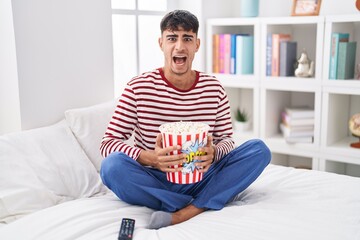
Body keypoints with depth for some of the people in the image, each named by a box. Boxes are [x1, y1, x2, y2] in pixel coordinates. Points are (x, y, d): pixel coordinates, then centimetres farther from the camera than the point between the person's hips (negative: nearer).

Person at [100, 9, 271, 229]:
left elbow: (227, 139, 5)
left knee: (259, 149, -16)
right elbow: (108, 142, -9)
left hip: (200, 179, 3)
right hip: (156, 182, -2)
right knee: (113, 165, -31)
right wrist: (148, 157, -29)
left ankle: (183, 213, -27)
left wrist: (213, 153, -21)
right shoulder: (139, 87, -7)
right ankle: (202, 206, -21)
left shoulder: (214, 88, 1)